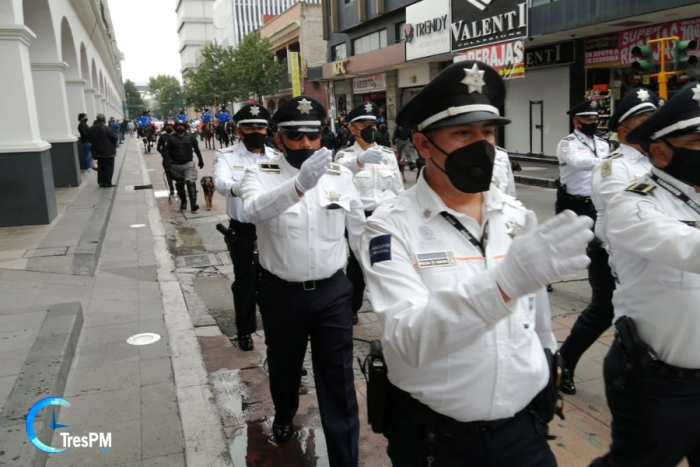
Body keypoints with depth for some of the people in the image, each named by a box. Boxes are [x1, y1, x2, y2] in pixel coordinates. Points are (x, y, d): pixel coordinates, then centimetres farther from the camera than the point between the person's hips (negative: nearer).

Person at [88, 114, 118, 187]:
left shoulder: (91, 129, 2)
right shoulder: (106, 128, -18)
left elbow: (90, 140, 8)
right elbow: (115, 138, -16)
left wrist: (96, 145, 18)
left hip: (98, 152, 6)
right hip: (108, 152, -6)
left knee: (101, 167, 14)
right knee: (109, 167, 3)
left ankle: (101, 182, 16)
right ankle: (107, 183, 3)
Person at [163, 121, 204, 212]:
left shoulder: (190, 138, 1)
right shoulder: (171, 139, 1)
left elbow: (197, 150, 10)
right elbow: (166, 153, -4)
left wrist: (201, 161, 14)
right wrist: (167, 166, -13)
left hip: (188, 164, -2)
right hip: (176, 165, 2)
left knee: (191, 182, -18)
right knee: (179, 185, 12)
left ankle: (193, 204, -24)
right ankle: (183, 202, 29)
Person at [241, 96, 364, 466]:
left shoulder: (340, 175, 0)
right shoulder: (261, 174, -9)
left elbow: (360, 231, 9)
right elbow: (255, 209, -33)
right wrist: (300, 183, -49)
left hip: (333, 291, 1)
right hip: (281, 292, 0)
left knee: (338, 379, 6)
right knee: (283, 365, 23)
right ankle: (284, 416, 54)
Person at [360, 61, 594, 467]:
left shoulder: (519, 217, 0)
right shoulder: (391, 226, -16)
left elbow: (540, 323, 11)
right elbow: (409, 341, -28)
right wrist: (502, 281, -40)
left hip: (522, 427, 3)